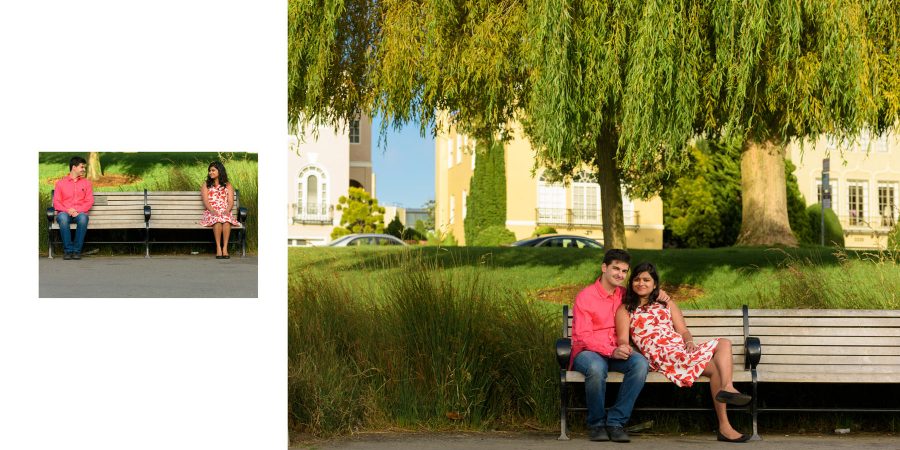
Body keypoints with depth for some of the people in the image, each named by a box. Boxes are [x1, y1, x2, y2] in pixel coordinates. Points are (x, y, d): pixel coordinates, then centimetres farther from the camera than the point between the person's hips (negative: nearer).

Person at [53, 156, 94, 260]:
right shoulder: (61, 183, 13)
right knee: (63, 218, -37)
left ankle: (77, 250, -30)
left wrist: (78, 211, -11)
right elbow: (56, 202, 5)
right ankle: (68, 250, -30)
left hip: (79, 213, 0)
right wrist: (67, 210, -13)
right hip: (64, 213, 0)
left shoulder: (87, 183, 16)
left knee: (83, 218, -37)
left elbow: (89, 201, 6)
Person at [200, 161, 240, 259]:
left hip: (225, 212, 1)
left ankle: (225, 248, -40)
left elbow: (231, 202, 7)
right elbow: (205, 201, 2)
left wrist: (227, 210, -15)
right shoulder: (205, 185, 16)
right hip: (211, 212, -1)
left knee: (226, 219, -37)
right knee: (217, 219, -37)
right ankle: (218, 248, -40)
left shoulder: (228, 185, 18)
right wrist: (212, 210, -17)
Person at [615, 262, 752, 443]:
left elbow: (683, 330, 19)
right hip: (662, 355, -5)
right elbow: (623, 340, 2)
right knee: (716, 367, -26)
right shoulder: (625, 310, 17)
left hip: (682, 350, 6)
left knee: (724, 343, -23)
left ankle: (727, 387, -42)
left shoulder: (667, 304, 31)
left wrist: (689, 342, -4)